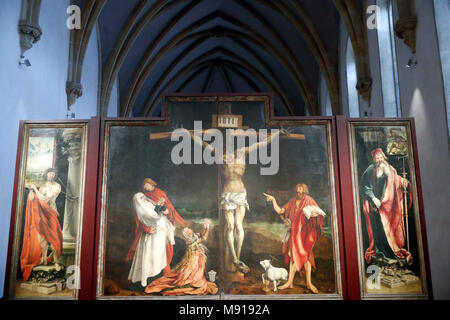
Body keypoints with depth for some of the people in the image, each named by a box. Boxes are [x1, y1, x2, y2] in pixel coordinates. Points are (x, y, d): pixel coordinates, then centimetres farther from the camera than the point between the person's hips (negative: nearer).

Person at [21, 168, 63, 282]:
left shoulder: (57, 186, -3)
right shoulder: (43, 186, 14)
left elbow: (46, 199, -11)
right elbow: (35, 200, 8)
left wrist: (35, 188, -8)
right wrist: (31, 190, -5)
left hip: (50, 213, -5)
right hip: (41, 213, 5)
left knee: (52, 236, -8)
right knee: (42, 236, 2)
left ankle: (55, 261, -3)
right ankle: (44, 259, 8)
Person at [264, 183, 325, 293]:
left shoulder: (308, 200, 1)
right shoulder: (292, 202, 12)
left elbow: (318, 213, -6)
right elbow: (280, 211, 11)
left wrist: (315, 214, -29)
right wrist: (273, 200, 3)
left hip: (304, 232, -4)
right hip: (294, 232, 4)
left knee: (305, 254, -4)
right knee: (293, 255, 4)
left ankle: (309, 283, 2)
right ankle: (290, 282, 6)